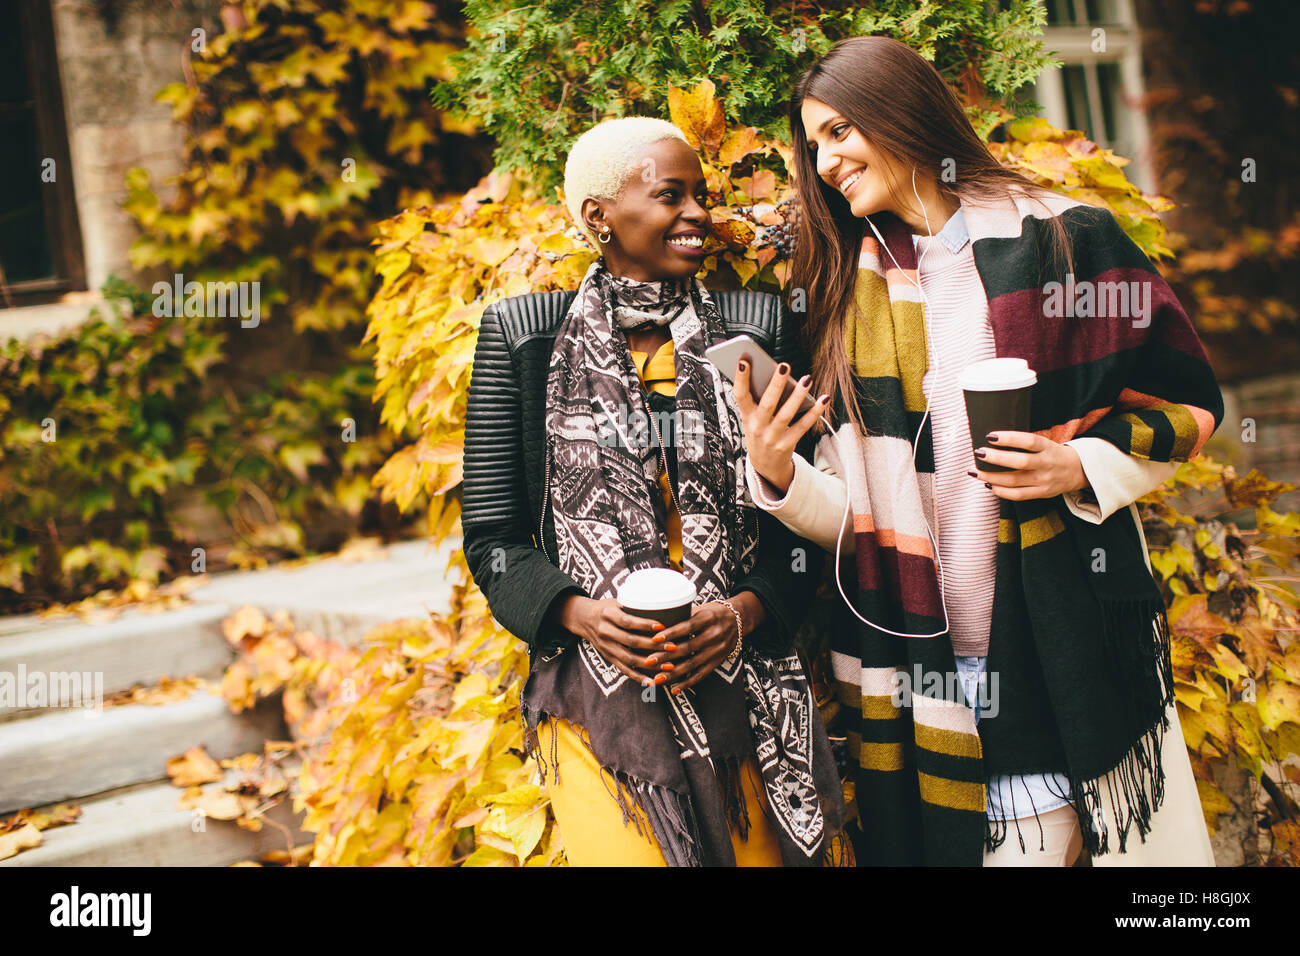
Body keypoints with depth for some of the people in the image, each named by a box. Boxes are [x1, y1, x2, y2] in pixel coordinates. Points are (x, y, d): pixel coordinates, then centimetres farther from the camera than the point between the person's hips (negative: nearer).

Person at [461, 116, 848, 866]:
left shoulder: (755, 331, 6)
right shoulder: (524, 339, 3)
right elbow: (491, 532, 3)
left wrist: (744, 610, -11)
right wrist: (580, 612, -14)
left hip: (744, 691, 2)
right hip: (597, 702, -2)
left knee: (766, 851, 6)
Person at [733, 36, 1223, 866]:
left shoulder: (1062, 238, 0)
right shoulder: (845, 296, 8)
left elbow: (1187, 399, 6)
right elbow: (852, 517, 6)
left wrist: (1086, 467, -10)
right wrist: (778, 477, -14)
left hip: (1080, 646, -1)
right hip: (924, 661, 2)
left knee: (1139, 842, 4)